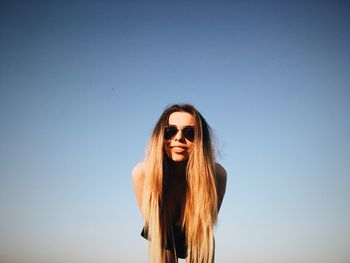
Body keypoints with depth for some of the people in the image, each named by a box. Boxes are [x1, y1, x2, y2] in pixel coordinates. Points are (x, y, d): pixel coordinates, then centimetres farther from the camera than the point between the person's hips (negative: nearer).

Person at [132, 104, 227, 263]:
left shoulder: (217, 175, -34)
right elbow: (151, 222, -18)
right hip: (161, 237, 0)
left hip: (197, 239, 0)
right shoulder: (142, 173, -33)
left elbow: (206, 226, -18)